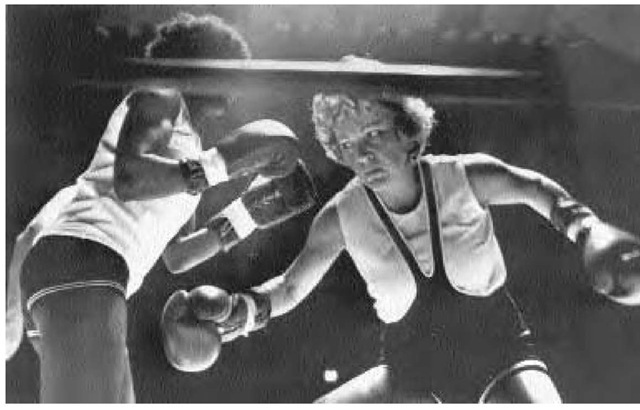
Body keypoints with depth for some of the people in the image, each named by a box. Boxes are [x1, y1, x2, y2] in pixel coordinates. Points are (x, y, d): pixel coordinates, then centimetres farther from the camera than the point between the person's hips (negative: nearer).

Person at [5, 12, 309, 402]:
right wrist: (220, 162, -13)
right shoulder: (160, 95, 7)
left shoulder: (189, 146, 33)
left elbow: (175, 256, 29)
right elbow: (126, 177, -14)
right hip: (78, 264, -10)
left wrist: (242, 218, 24)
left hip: (91, 280, 10)